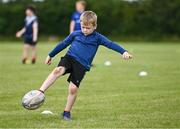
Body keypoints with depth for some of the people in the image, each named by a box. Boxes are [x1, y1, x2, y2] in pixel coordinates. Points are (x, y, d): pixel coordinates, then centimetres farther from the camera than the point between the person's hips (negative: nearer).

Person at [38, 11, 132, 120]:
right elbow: (63, 44, 23)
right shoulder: (75, 34, 13)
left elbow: (111, 44, -5)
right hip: (69, 58, 2)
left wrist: (124, 52, -20)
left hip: (82, 65, -1)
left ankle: (67, 112, 11)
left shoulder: (97, 38, 5)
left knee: (73, 88, -10)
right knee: (58, 70, -29)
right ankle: (40, 92, -38)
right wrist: (51, 55, 29)